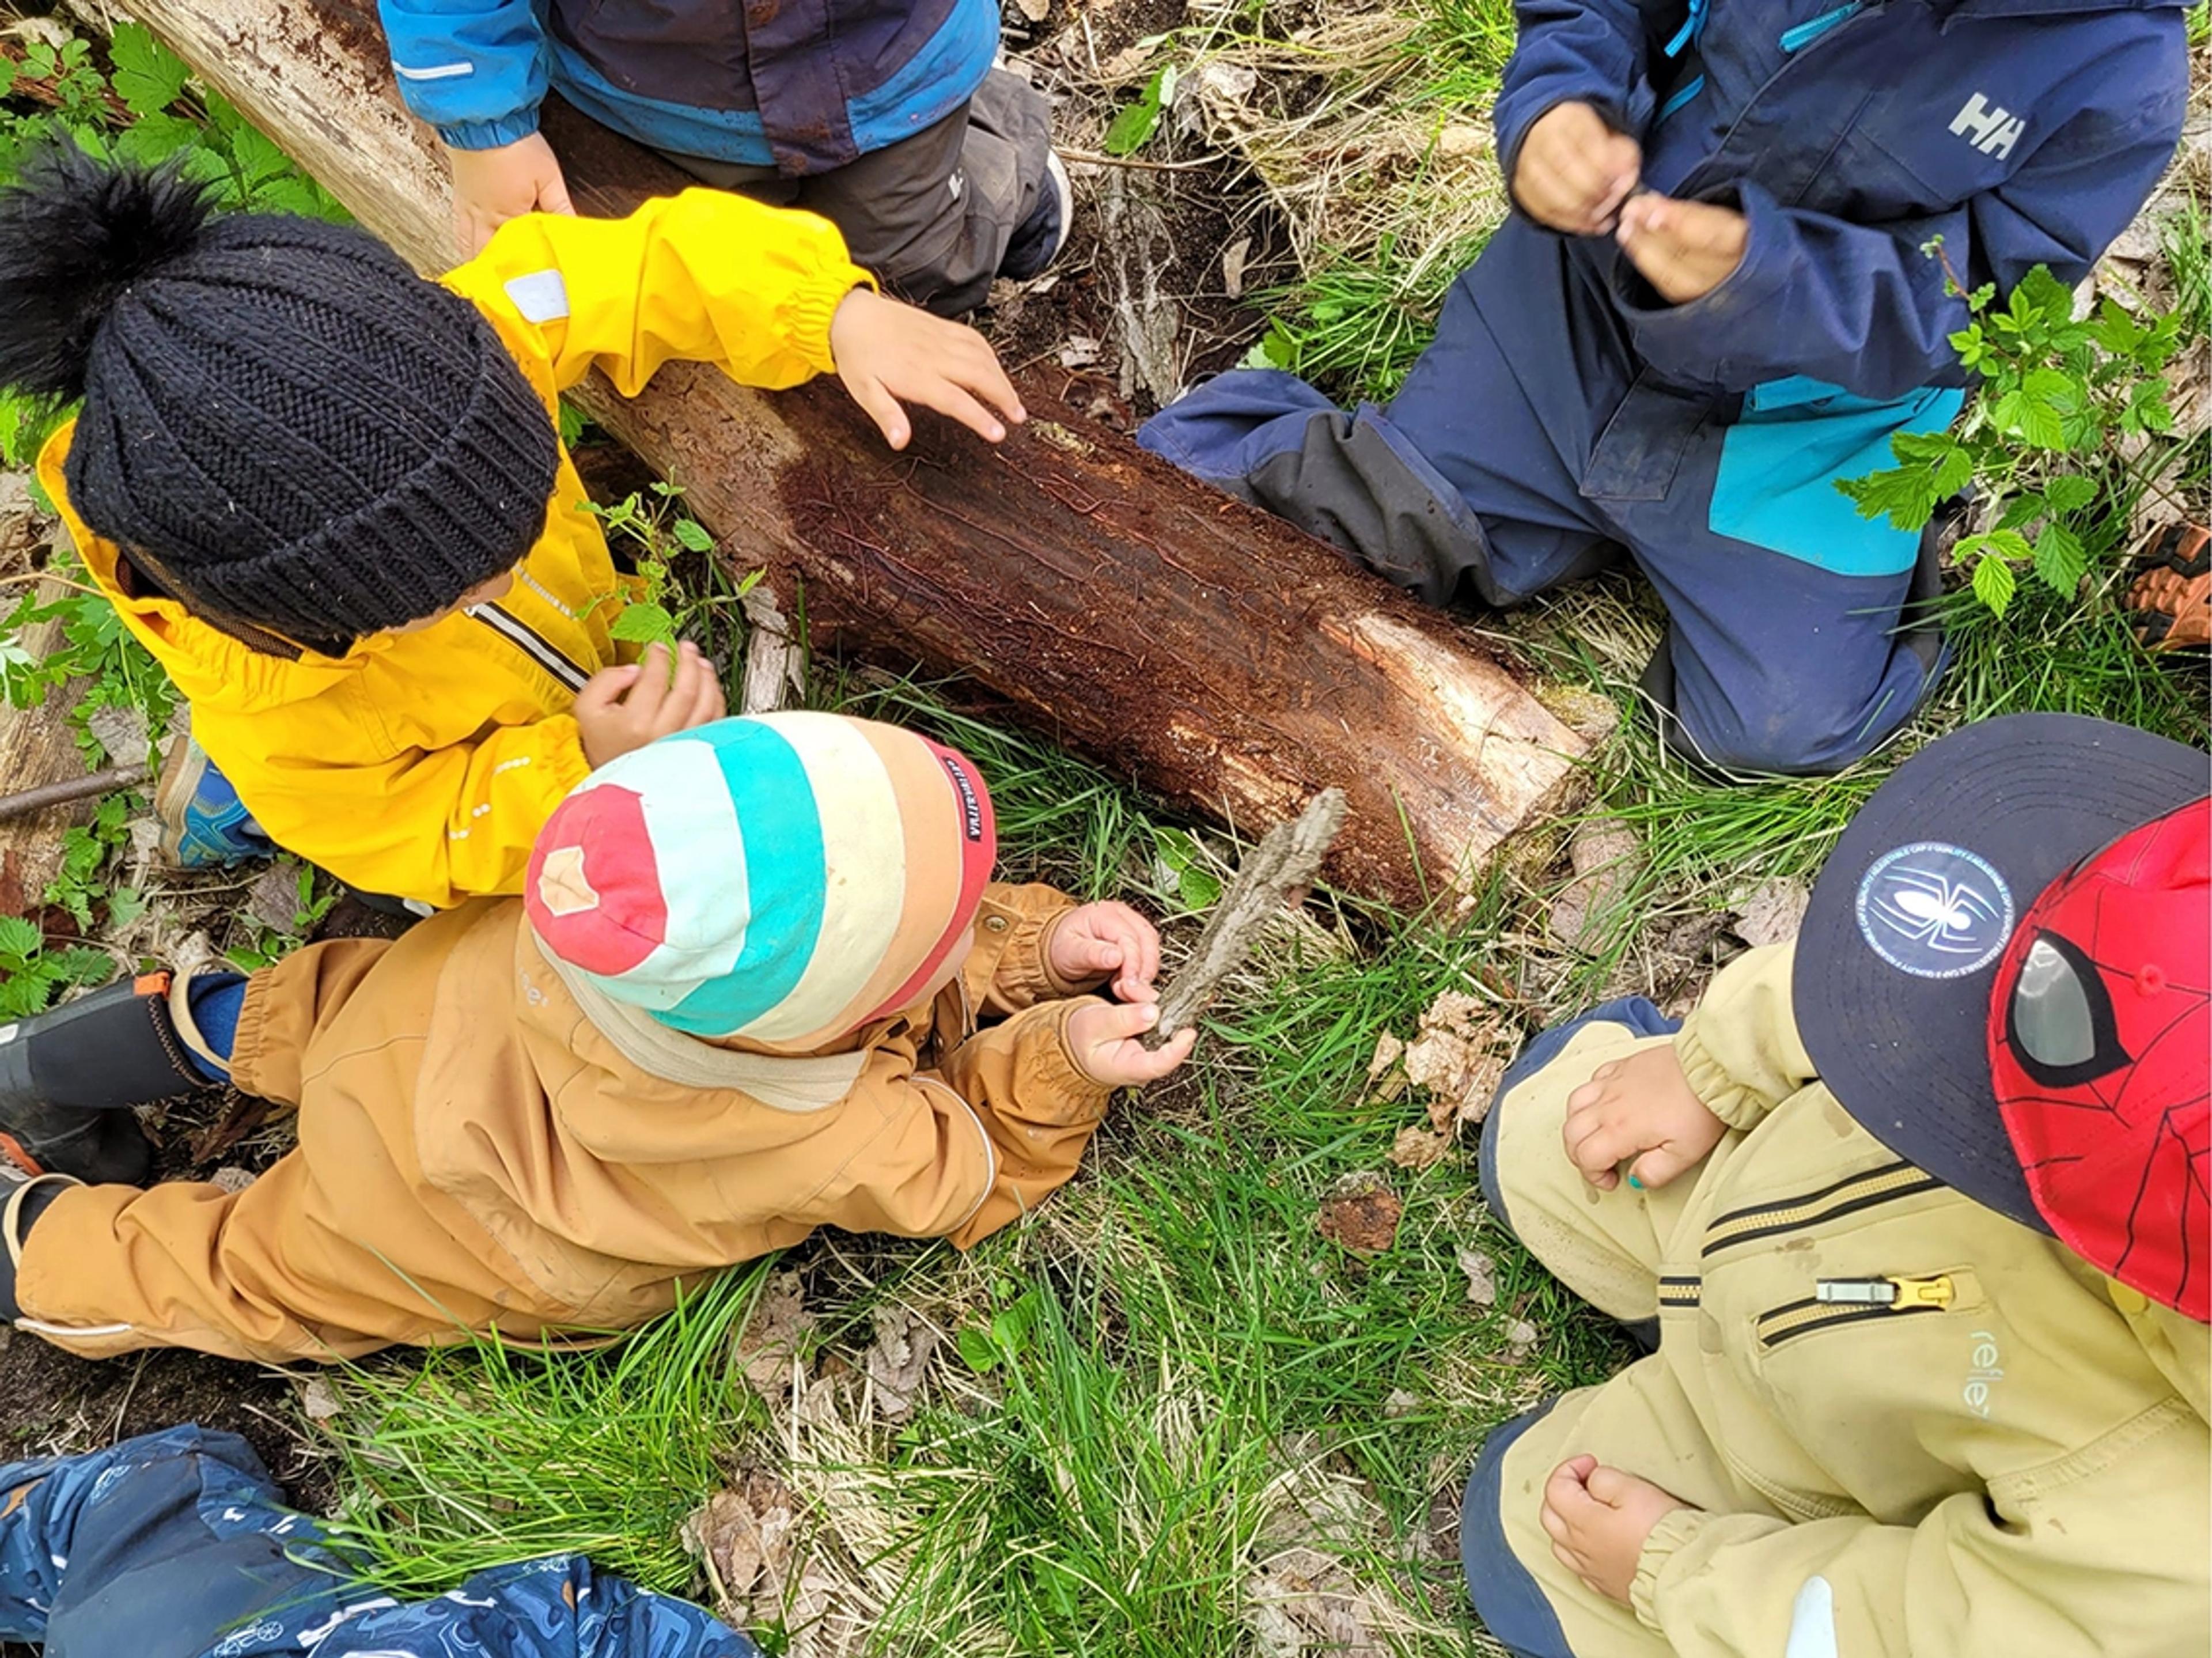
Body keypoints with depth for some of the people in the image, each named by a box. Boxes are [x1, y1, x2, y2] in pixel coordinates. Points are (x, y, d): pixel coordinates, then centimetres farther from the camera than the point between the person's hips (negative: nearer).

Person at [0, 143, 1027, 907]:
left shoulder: (447, 341, -40)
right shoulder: (273, 729, -42)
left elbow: (656, 264, -29)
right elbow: (414, 841, -25)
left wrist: (844, 313, -43)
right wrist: (588, 766, -42)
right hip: (467, 802, -3)